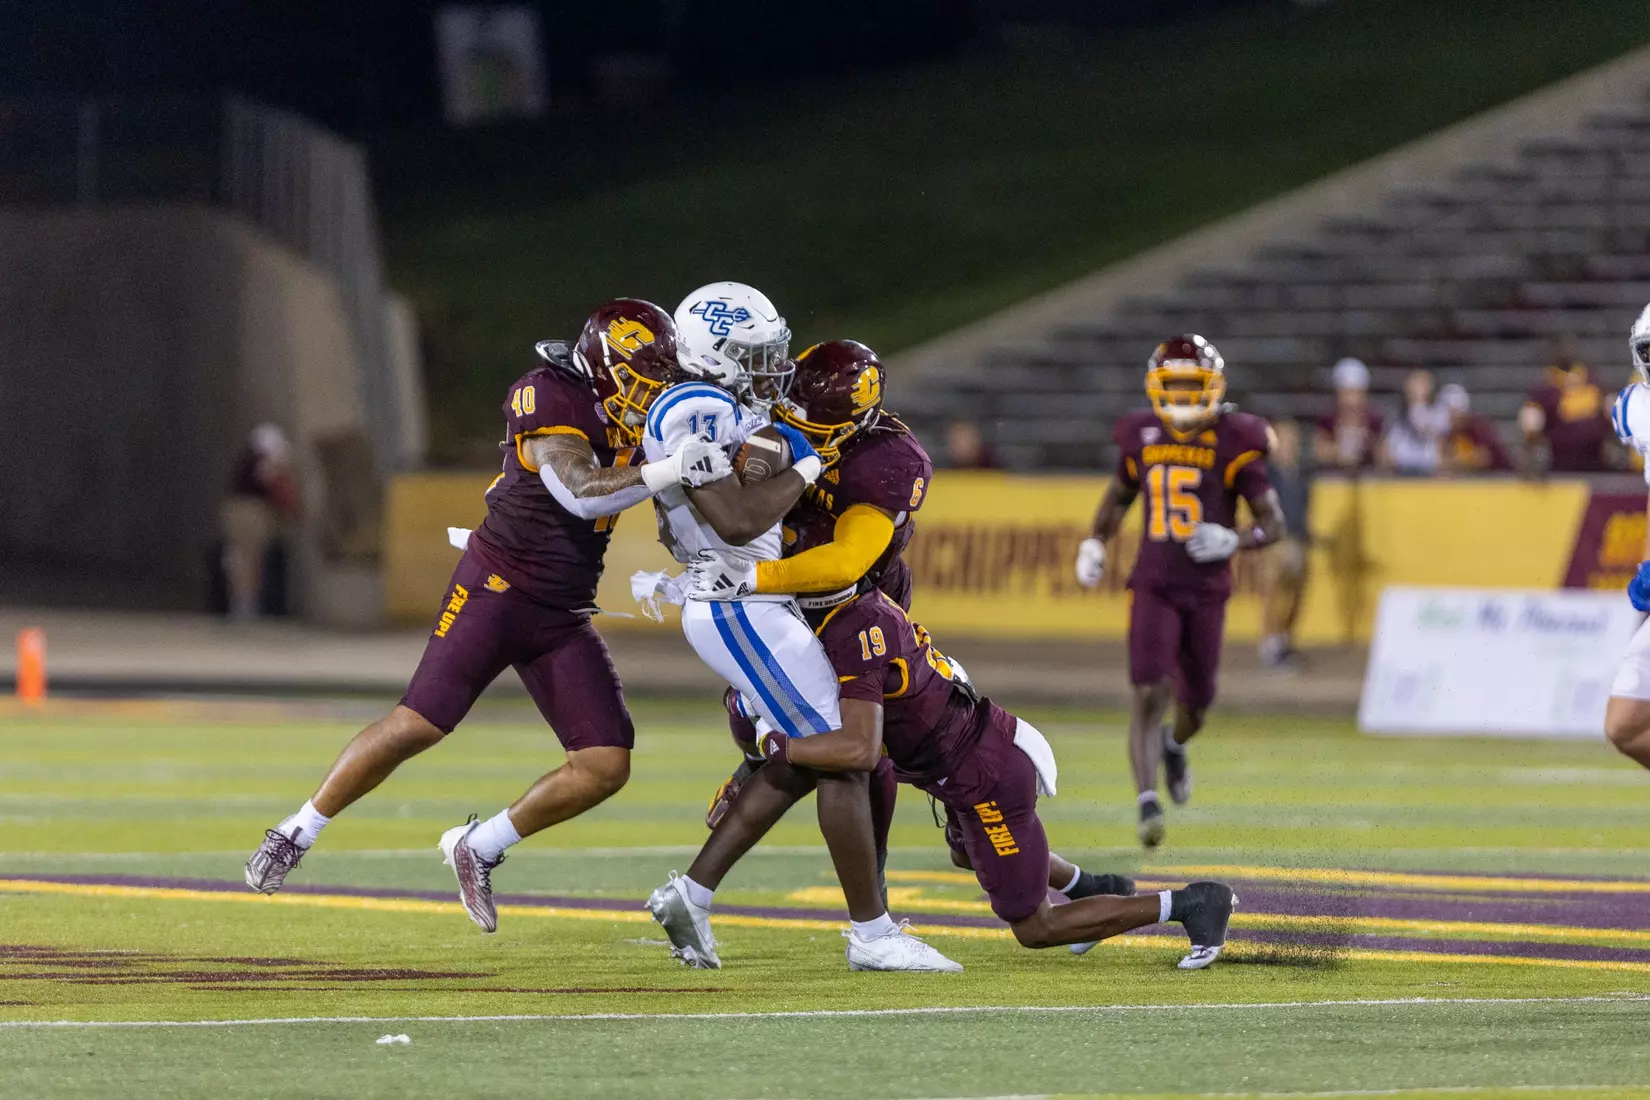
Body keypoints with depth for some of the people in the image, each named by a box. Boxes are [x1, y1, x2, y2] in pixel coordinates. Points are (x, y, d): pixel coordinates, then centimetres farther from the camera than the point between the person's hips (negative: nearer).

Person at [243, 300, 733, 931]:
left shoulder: (630, 418, 10)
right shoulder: (550, 397, -14)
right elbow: (578, 492, -26)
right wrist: (669, 471, -33)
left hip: (563, 618, 7)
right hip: (497, 588, -7)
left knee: (606, 767, -4)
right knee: (418, 725, -10)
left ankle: (479, 848, 13)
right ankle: (297, 834, 9)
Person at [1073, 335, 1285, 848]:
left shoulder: (1234, 444, -7)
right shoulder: (1142, 436, 3)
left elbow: (1273, 525, -2)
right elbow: (1119, 495, 23)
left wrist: (1232, 541, -21)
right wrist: (1094, 544, 10)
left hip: (1207, 589, 0)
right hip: (1153, 587, 0)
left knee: (1195, 704, 11)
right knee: (1150, 695, -15)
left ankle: (1174, 745, 47)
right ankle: (1147, 803, -15)